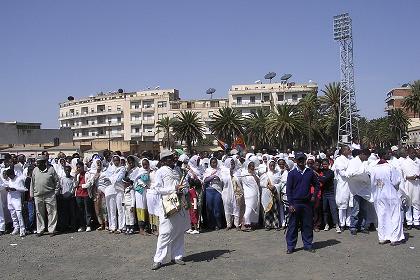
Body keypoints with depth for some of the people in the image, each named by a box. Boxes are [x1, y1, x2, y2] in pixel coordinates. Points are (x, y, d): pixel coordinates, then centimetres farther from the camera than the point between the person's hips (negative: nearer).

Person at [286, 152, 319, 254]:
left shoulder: (310, 172, 6)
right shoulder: (292, 173, 0)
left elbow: (317, 185, 17)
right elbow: (288, 189, -1)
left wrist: (314, 196, 5)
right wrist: (290, 204, -7)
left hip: (307, 202, 2)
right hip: (295, 203, -2)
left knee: (307, 225, 6)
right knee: (293, 225, 2)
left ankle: (308, 245, 18)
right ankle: (290, 246, 9)